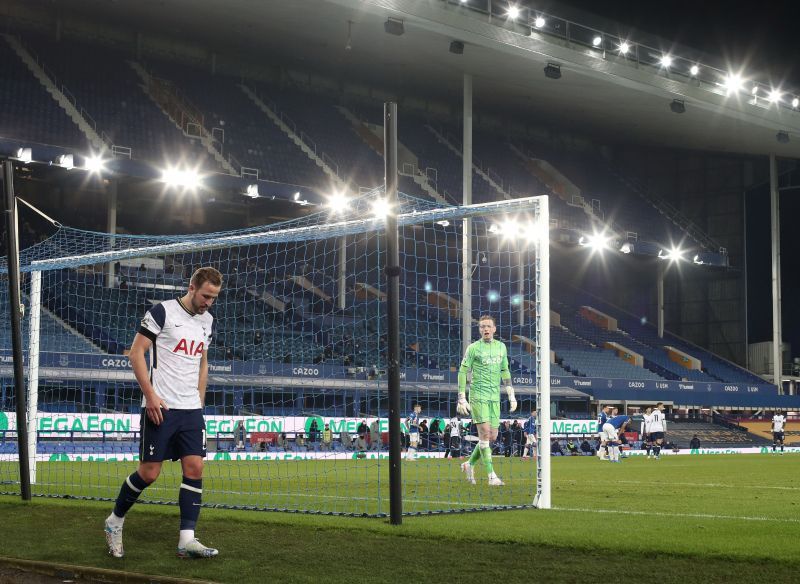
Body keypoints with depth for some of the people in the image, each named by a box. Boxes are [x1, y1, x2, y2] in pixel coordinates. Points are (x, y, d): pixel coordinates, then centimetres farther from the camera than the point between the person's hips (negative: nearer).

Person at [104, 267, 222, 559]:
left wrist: (199, 399, 16)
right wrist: (150, 394, -16)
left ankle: (187, 539, -2)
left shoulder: (207, 321, 13)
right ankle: (115, 521, 20)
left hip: (191, 409, 6)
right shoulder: (162, 312, -8)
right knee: (149, 472, -3)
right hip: (160, 406, -6)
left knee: (194, 468, -4)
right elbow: (136, 352, -9)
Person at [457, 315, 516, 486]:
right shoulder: (473, 348, -2)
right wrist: (462, 399, -8)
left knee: (492, 436, 4)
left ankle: (469, 465, 23)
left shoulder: (501, 347, 13)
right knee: (485, 433, -12)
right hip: (478, 396, -5)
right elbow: (463, 372, -2)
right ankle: (491, 475, -10)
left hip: (494, 397, 5)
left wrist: (511, 395, 15)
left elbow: (505, 371, 21)